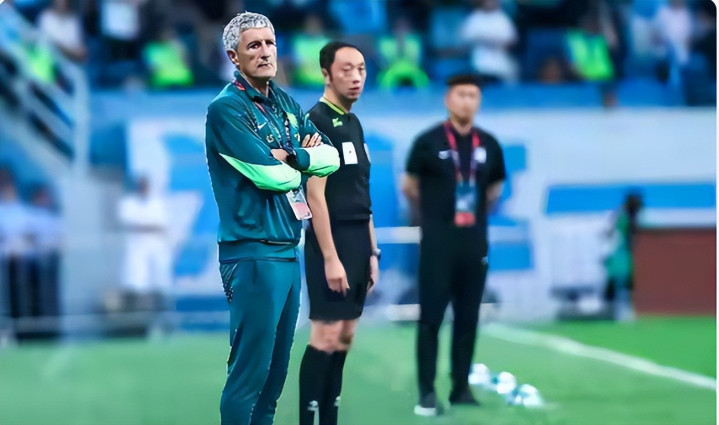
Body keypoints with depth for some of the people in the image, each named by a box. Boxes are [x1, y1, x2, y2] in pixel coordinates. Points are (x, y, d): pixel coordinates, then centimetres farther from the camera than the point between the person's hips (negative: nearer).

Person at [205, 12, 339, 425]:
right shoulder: (227, 108, -11)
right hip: (254, 254, -8)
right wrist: (305, 164, 1)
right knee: (249, 370, -7)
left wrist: (293, 156, -10)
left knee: (277, 367, 12)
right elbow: (272, 175, -19)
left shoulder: (286, 102, 14)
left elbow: (331, 157, 8)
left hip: (289, 250, 8)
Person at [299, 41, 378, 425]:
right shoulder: (316, 122, -11)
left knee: (345, 336, 8)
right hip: (331, 240, -9)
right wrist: (329, 257, -20)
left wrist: (371, 251, 16)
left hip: (357, 240, 9)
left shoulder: (353, 123, 16)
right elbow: (315, 195, -16)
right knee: (326, 335, -10)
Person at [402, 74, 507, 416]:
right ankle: (427, 393, -5)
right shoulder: (429, 142, -5)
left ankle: (461, 388, 14)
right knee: (431, 316, -6)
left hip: (474, 242, 4)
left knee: (468, 318, 6)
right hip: (438, 242, -4)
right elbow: (410, 187, 7)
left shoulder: (488, 145, 6)